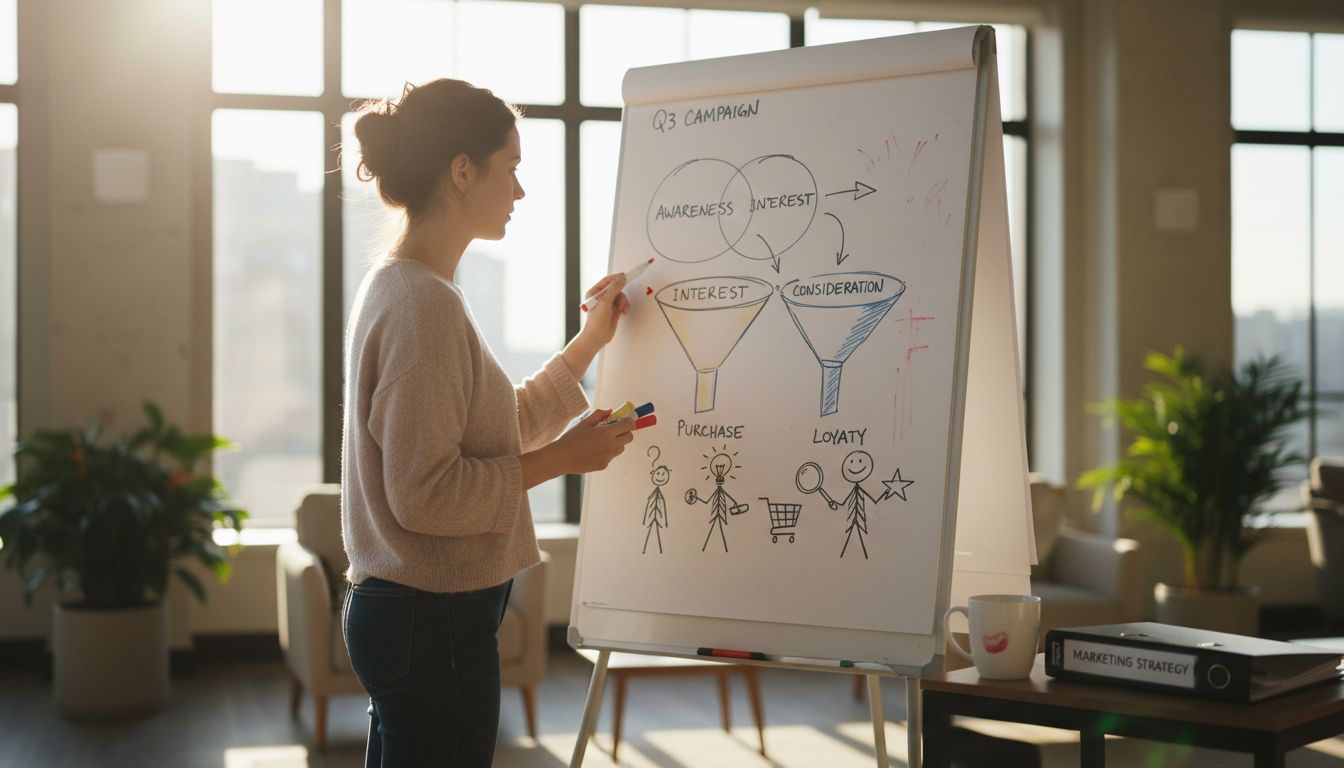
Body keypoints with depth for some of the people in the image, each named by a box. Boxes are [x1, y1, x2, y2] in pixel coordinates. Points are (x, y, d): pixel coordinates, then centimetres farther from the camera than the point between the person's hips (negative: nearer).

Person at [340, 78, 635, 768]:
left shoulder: (401, 287, 13)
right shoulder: (424, 303, -19)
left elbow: (500, 431, 18)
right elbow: (424, 495, -23)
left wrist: (591, 341, 19)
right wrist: (560, 458, -15)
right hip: (434, 621, -10)